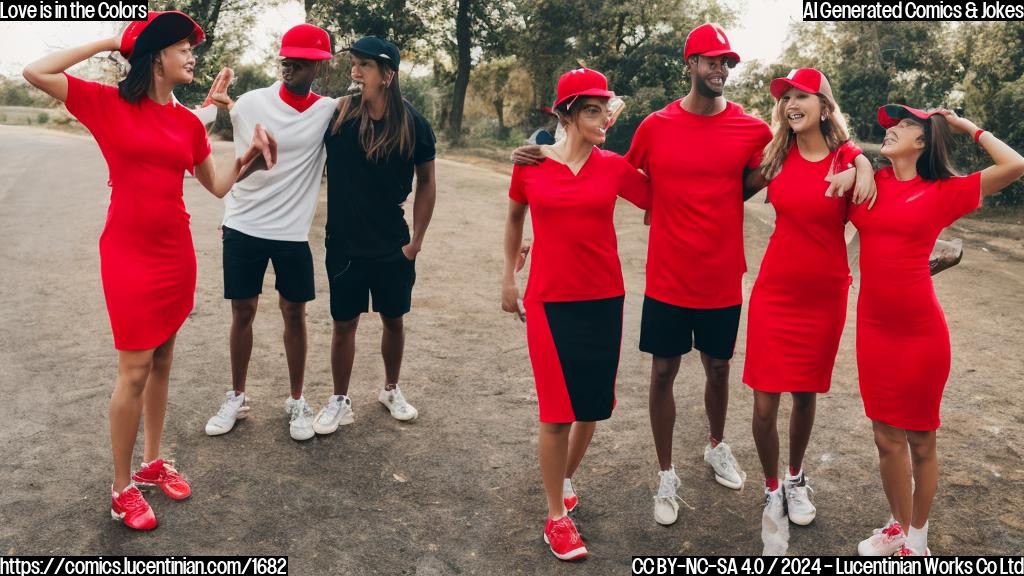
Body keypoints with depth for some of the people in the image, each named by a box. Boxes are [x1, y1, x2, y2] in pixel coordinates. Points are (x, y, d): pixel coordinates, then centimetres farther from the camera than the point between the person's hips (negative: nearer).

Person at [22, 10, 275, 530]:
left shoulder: (188, 123, 7)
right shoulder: (109, 103, -5)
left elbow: (218, 186, 13)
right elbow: (35, 73, -15)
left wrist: (248, 160, -4)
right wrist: (106, 43, -8)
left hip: (177, 254, 5)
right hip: (130, 257, -5)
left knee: (162, 362, 15)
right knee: (134, 372, -1)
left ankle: (152, 463, 32)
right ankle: (121, 489, 16)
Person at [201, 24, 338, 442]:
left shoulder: (329, 111, -1)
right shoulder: (251, 102, -2)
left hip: (293, 232, 0)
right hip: (243, 226, 0)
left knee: (294, 313, 8)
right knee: (242, 312, 9)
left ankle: (297, 400, 23)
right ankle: (237, 398, 26)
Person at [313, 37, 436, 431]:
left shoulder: (413, 124, -8)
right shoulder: (336, 114, -8)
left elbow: (426, 182, 2)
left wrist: (417, 239, -1)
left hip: (393, 246, 1)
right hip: (345, 243, -1)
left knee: (393, 320, 15)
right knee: (344, 323, 8)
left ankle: (391, 390, 37)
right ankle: (339, 401, 26)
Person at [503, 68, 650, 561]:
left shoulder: (615, 167, -2)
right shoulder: (530, 165, -3)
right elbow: (514, 218, 13)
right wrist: (508, 277, 13)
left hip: (603, 300, 2)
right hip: (548, 301, -2)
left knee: (591, 405, 12)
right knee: (557, 412, 1)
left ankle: (565, 479, 40)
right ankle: (557, 516, 19)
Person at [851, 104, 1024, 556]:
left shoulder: (944, 192, -2)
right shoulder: (869, 183, 6)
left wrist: (968, 127, 0)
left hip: (921, 333, -3)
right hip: (873, 329, 3)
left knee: (920, 440, 12)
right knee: (887, 438, 14)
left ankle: (917, 539, 32)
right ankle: (897, 527, 35)